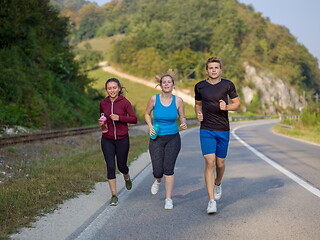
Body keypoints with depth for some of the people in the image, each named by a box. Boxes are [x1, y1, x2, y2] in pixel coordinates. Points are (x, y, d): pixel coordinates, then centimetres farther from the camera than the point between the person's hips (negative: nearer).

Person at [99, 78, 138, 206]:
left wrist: (119, 118, -21)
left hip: (122, 139, -2)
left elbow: (134, 119, -8)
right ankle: (114, 196, 4)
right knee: (110, 167, -5)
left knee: (121, 166, 11)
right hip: (107, 140, 2)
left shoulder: (125, 102, -8)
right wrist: (101, 122, -5)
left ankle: (127, 177, 48)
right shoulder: (103, 103, 1)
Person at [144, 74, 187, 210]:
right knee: (158, 171, -1)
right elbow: (147, 114, 11)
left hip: (173, 138, 0)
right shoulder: (154, 99, -5)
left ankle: (168, 199, 4)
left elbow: (182, 117, 8)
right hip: (156, 139, 0)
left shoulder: (178, 100, -4)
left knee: (168, 168, -10)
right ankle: (158, 180, 39)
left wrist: (184, 124, -14)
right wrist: (150, 127, -5)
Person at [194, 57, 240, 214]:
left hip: (223, 130, 1)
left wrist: (226, 107, -14)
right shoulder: (200, 86, 4)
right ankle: (211, 201, -11)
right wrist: (198, 114, -2)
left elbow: (237, 104, 6)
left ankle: (218, 184, 45)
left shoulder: (228, 85, 1)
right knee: (209, 162, -11)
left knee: (220, 163, 10)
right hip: (206, 130, -1)